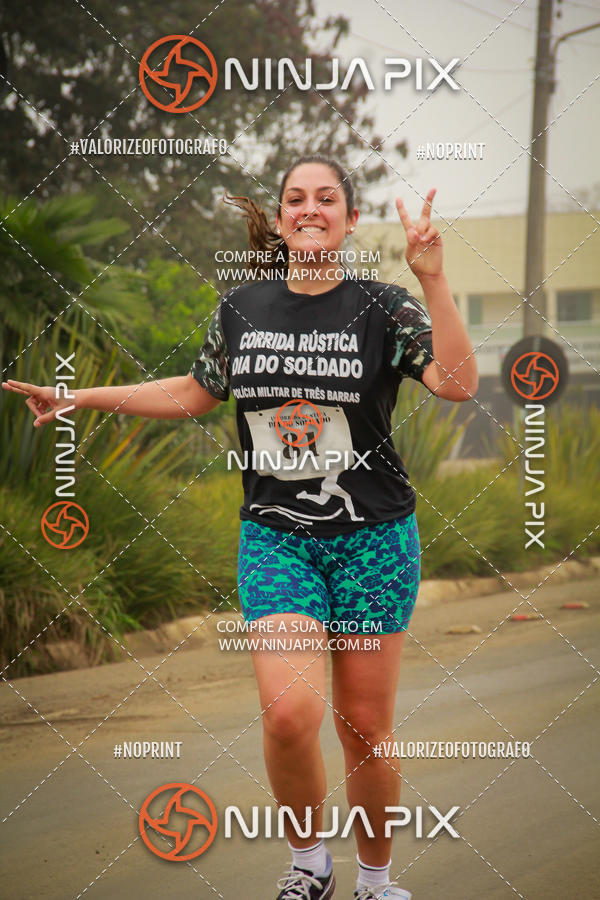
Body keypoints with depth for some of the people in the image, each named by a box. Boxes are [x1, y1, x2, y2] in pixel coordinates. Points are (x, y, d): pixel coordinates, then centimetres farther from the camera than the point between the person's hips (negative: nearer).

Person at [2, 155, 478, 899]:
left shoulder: (383, 308, -5)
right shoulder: (242, 309, 5)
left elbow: (458, 385, -20)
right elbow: (195, 393, 21)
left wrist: (432, 280, -28)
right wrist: (82, 398, 19)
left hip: (372, 538, -1)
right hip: (274, 537, 1)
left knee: (365, 727, 4)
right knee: (290, 712, -17)